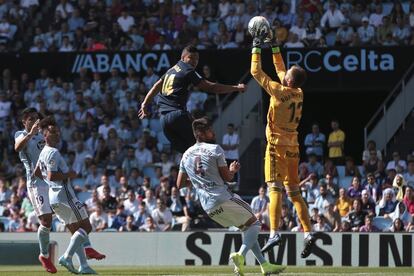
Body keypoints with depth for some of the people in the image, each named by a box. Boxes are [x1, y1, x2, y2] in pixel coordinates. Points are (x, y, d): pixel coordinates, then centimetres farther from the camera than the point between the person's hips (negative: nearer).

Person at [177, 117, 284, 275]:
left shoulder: (186, 156, 13)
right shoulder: (215, 149, -5)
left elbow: (180, 185, 15)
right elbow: (227, 177, -5)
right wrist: (233, 170, 17)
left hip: (208, 208, 7)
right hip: (223, 198, -7)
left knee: (246, 227, 20)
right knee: (253, 224, 5)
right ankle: (240, 255, -20)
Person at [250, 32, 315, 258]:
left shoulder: (279, 91, -13)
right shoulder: (299, 93, 6)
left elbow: (256, 72, -7)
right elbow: (279, 68, 21)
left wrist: (256, 48, 3)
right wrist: (274, 46, 25)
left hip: (277, 145, -7)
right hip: (293, 146, 7)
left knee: (275, 189, -11)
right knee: (294, 192, 9)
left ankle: (274, 233, -20)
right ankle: (308, 233, 1)